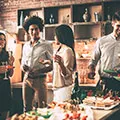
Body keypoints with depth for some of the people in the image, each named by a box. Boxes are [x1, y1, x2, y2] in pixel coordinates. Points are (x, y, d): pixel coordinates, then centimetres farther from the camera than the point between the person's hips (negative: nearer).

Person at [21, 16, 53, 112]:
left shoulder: (46, 45, -3)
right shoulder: (26, 45, 14)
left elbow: (52, 65, -5)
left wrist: (38, 71, -19)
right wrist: (23, 67, -3)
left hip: (40, 79, -5)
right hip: (27, 79, 5)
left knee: (42, 108, 0)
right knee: (27, 107, 11)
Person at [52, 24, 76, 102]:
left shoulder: (67, 50, -14)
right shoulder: (59, 50, 12)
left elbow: (67, 74, -17)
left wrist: (60, 63, -34)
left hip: (64, 89, -9)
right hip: (57, 88, 9)